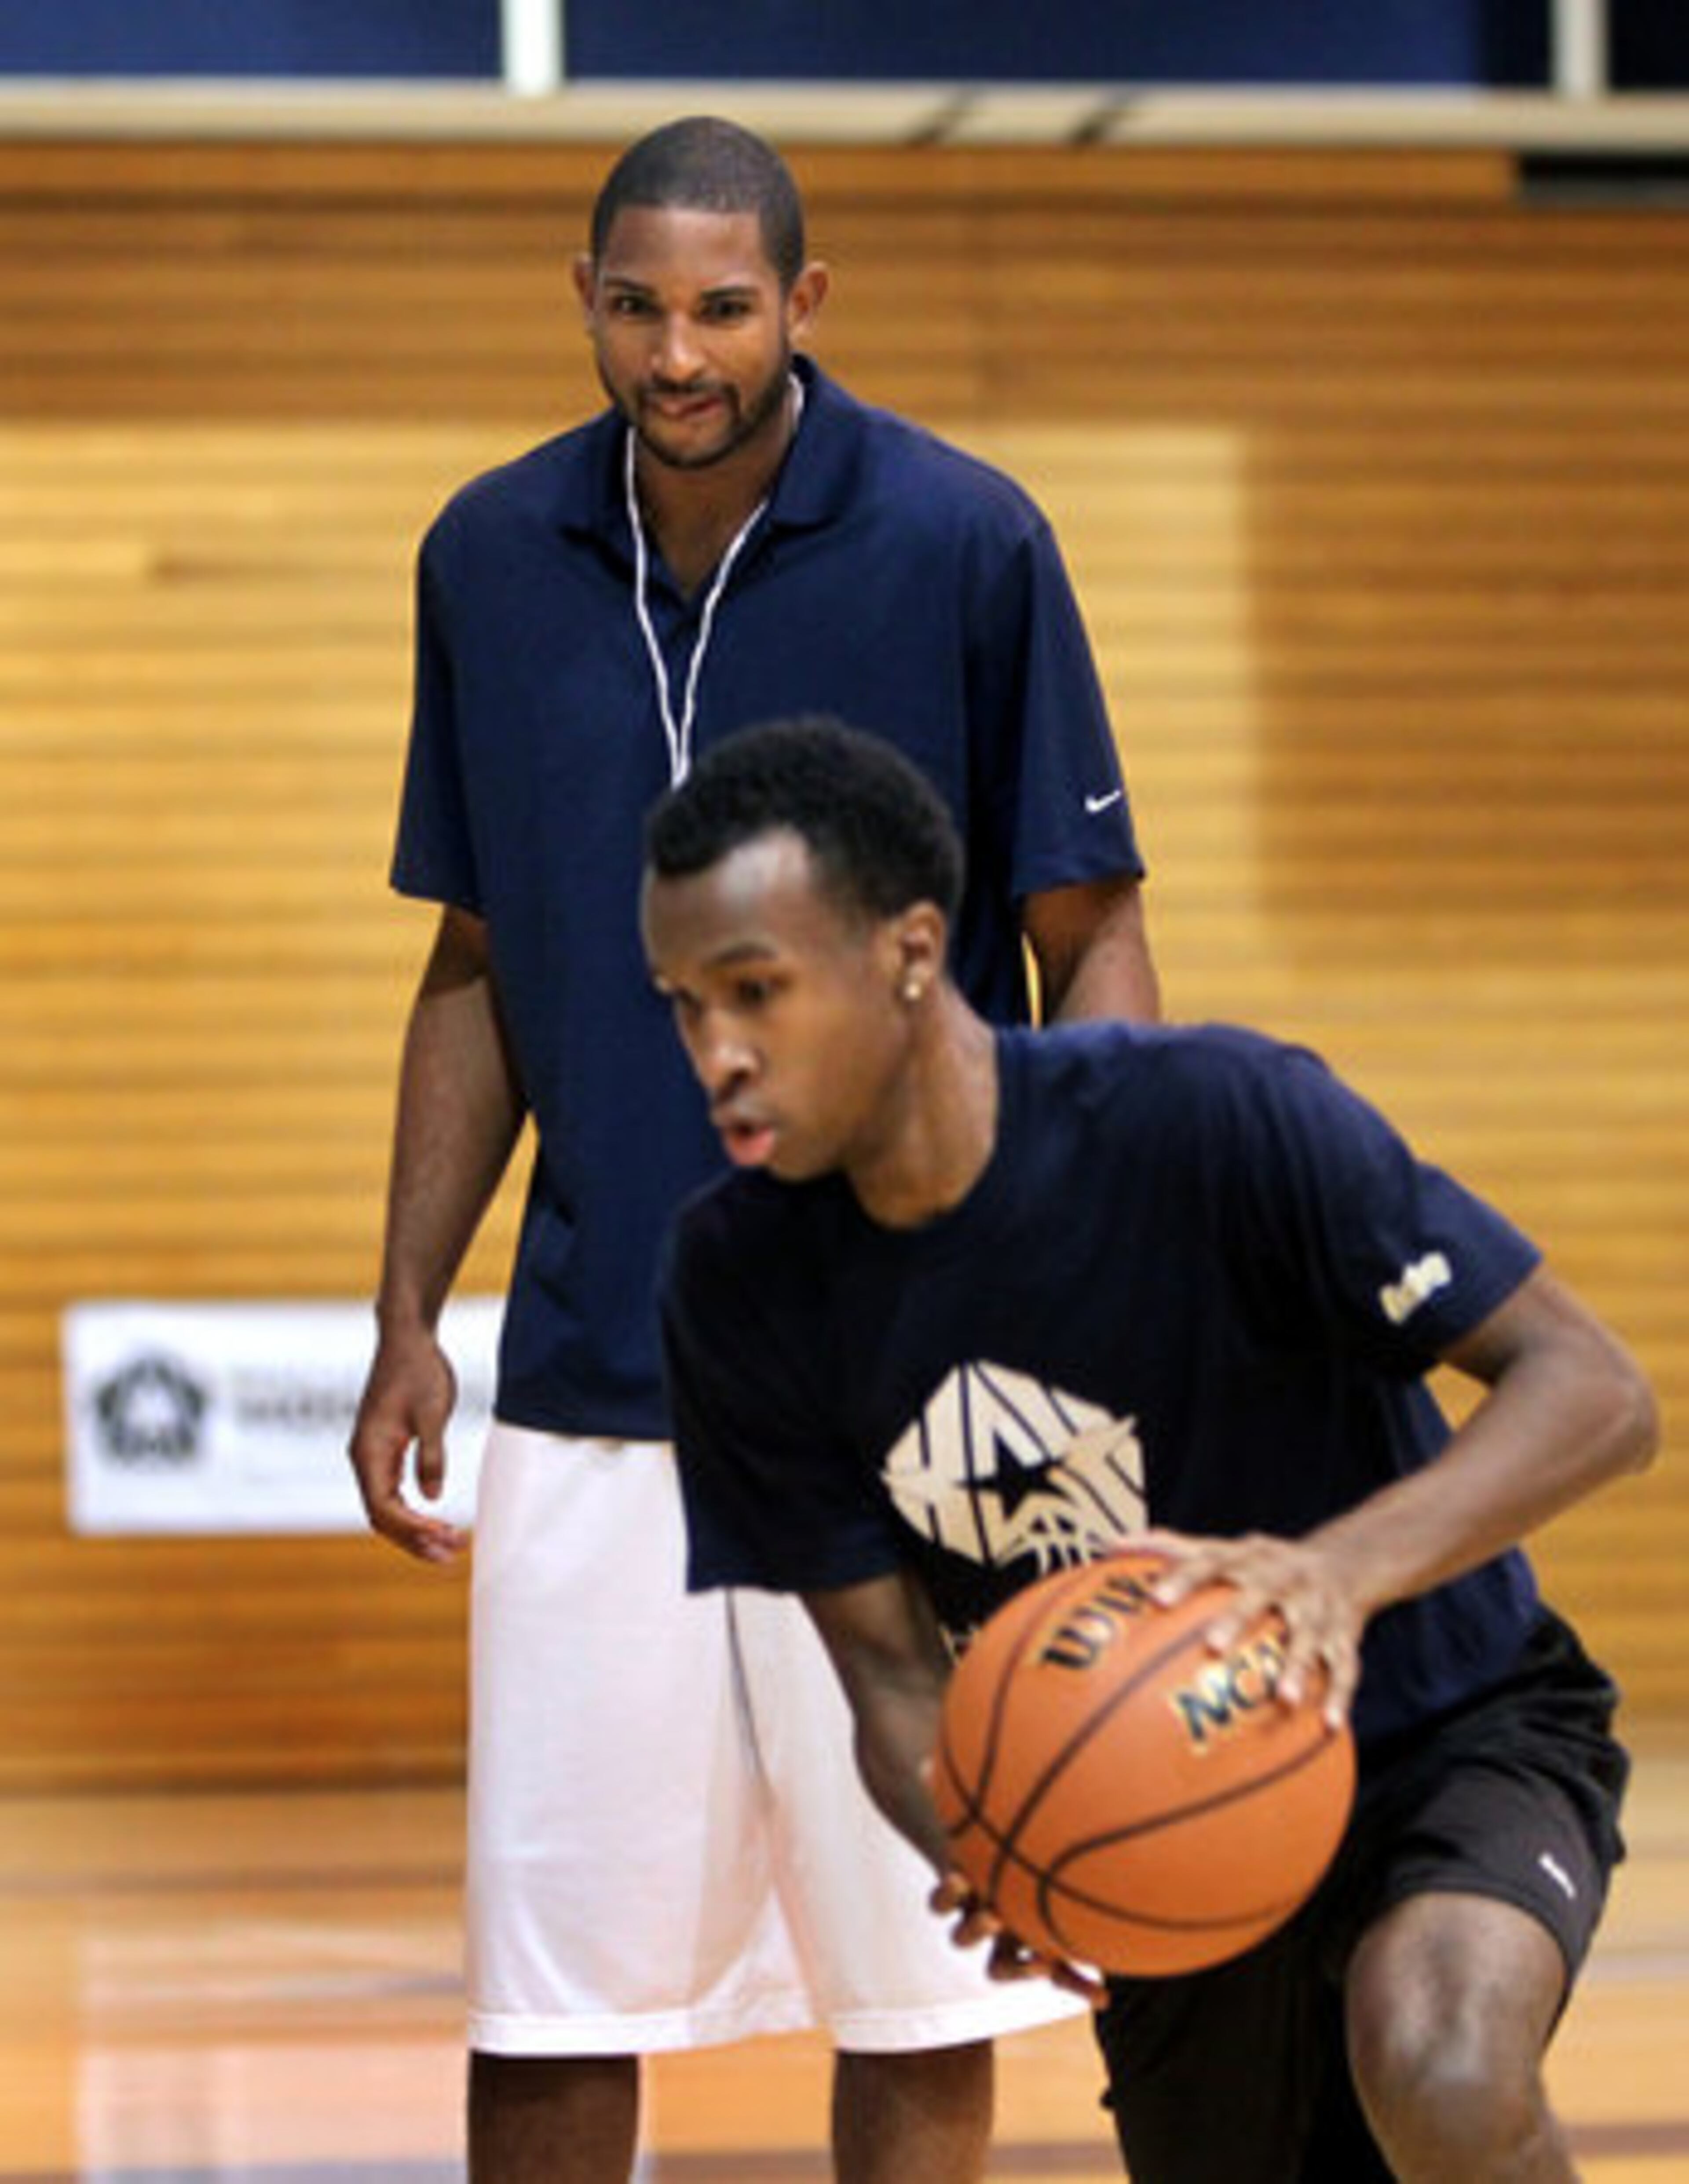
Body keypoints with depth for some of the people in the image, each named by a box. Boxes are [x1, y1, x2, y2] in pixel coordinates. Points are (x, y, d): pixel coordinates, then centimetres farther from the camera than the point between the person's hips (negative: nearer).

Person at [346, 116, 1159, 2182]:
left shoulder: (963, 542, -6)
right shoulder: (491, 556, 5)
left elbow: (1091, 946, -2)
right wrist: (409, 1315, 8)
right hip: (591, 1377, 3)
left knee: (913, 1985, 3)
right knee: (548, 2004, 2)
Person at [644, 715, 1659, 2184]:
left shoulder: (1214, 1118, -26)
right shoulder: (747, 1279, -12)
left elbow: (1595, 1393, -26)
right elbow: (894, 1670, -7)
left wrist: (1345, 1569, -44)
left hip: (1455, 1742, -5)